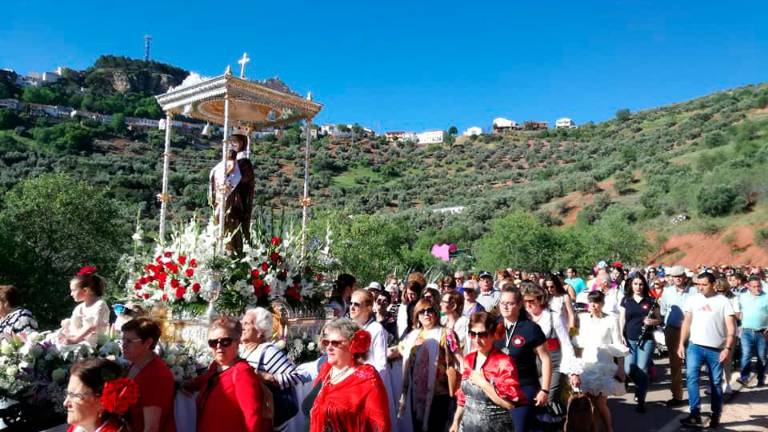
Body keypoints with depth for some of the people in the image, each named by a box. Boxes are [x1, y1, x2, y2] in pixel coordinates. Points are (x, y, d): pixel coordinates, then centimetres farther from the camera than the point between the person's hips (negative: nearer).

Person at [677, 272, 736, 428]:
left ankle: (716, 416, 23)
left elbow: (731, 327, -3)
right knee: (691, 377, -14)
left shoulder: (723, 301, -1)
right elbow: (687, 322, 9)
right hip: (695, 346, 1)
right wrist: (681, 344, 4)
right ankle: (695, 414, -12)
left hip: (716, 349, -1)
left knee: (715, 383, 9)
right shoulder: (692, 299, 5)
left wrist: (728, 348, -13)